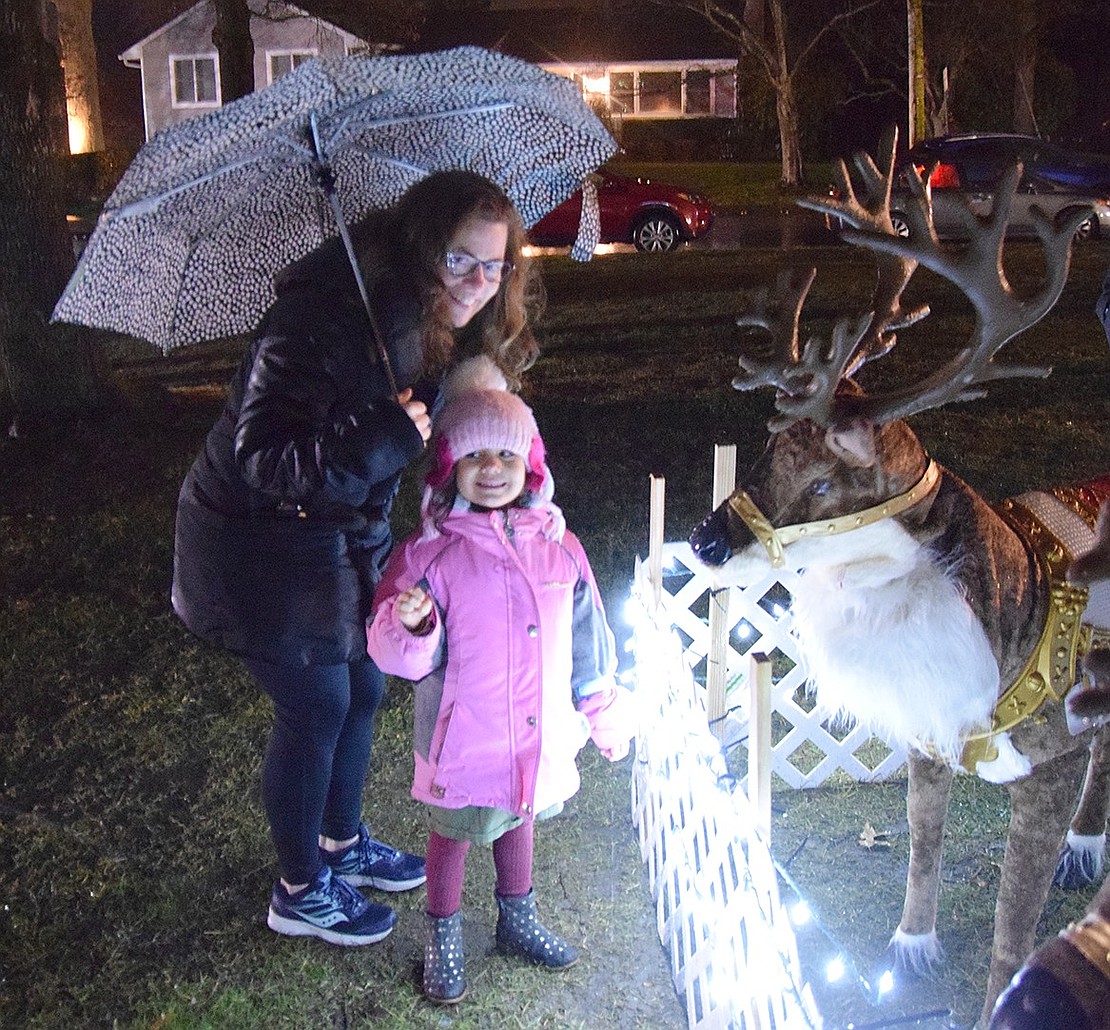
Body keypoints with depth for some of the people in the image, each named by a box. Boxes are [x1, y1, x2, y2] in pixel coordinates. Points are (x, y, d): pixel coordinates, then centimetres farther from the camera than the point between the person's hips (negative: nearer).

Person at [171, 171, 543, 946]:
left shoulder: (438, 333, -2)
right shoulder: (327, 321, -30)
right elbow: (259, 456, -32)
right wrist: (378, 442, -40)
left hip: (343, 534, 9)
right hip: (261, 546, -8)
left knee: (363, 688, 18)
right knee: (316, 706, 3)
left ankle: (342, 842, 44)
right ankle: (300, 890, 27)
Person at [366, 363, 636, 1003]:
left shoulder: (559, 547, -5)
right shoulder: (432, 552, -17)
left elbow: (587, 639, 6)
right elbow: (410, 660, -16)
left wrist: (604, 714, 12)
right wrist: (411, 627, -38)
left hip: (539, 734, 4)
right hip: (462, 735, -4)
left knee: (518, 817, 25)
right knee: (455, 830, 15)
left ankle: (519, 921, 49)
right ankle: (444, 937, 39)